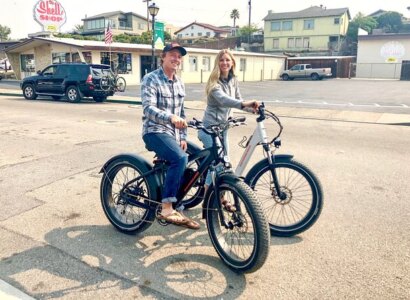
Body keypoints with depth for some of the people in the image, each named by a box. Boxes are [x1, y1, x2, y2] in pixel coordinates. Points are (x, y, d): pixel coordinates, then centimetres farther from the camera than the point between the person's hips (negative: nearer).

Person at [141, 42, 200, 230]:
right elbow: (148, 109, -23)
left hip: (173, 134, 8)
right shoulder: (151, 79, -8)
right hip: (155, 132, -8)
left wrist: (183, 137, 8)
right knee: (180, 158, -33)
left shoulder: (179, 84, 15)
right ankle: (166, 209, -27)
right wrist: (170, 117, -41)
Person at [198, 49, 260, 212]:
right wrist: (244, 103, -50)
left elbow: (238, 100, 11)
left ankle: (220, 198, 24)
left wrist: (252, 108, -8)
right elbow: (223, 99, -34)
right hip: (210, 127, -7)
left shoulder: (233, 80, 7)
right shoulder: (214, 82, -16)